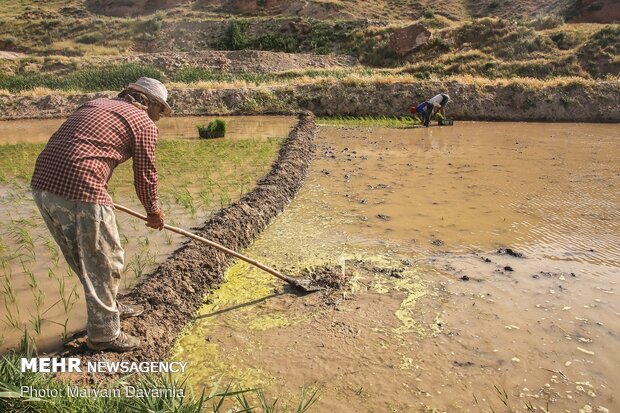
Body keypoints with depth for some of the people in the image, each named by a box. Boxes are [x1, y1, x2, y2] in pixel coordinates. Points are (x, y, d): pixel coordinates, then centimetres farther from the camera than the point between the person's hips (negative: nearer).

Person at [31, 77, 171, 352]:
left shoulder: (94, 105, 24)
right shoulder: (144, 124, 2)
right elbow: (145, 176, 7)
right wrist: (154, 212, 24)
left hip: (42, 184, 9)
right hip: (81, 191, -8)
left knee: (83, 258, 23)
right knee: (104, 262, 8)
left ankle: (108, 307, 42)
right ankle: (104, 333, 21)